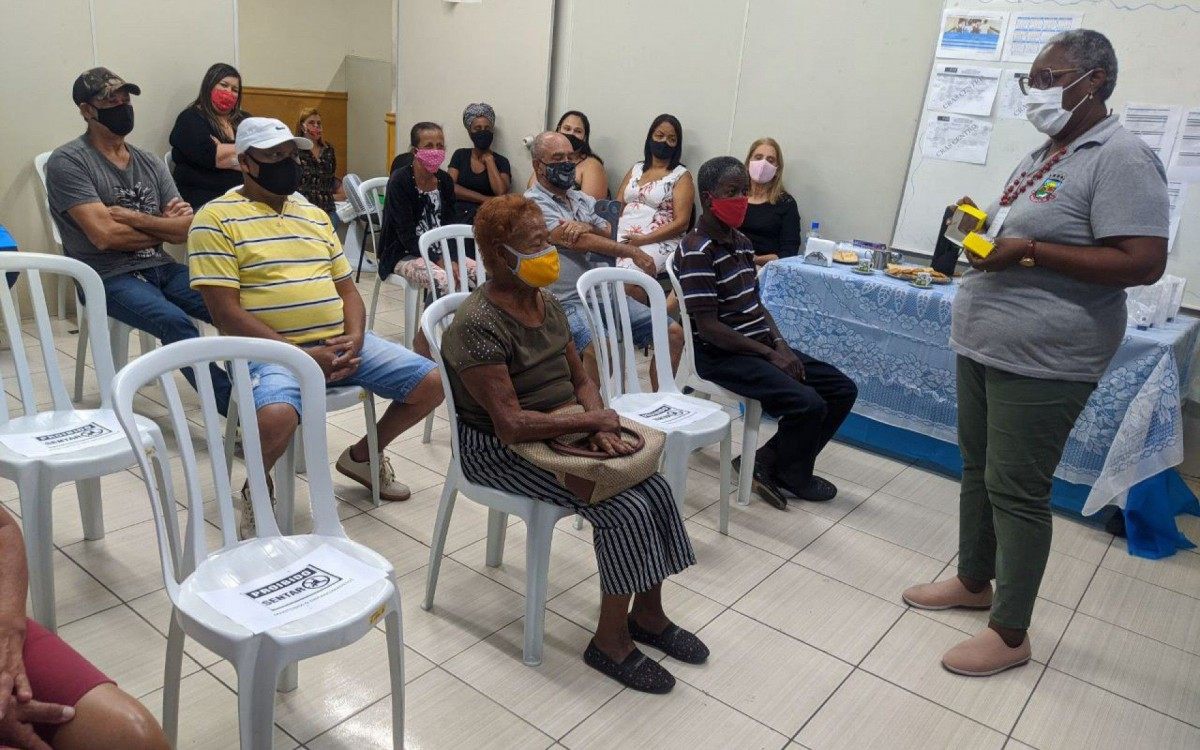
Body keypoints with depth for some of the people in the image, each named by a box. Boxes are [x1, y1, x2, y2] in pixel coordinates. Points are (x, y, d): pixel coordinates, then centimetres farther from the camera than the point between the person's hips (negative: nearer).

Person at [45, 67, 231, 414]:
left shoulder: (150, 162, 15)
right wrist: (164, 227, -1)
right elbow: (104, 236, -14)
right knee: (174, 321, -35)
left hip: (161, 268, 6)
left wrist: (135, 219, -10)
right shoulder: (67, 161, -2)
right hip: (109, 278, -5)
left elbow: (188, 227, 5)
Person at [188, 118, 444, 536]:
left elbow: (347, 288, 16)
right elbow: (226, 314, -11)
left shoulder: (314, 215, 18)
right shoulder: (216, 218, -3)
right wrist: (301, 354, -18)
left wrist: (354, 339, -5)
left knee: (432, 384, -5)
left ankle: (361, 456, 21)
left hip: (340, 343, 6)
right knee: (276, 418, -39)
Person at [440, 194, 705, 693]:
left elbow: (581, 380, 11)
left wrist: (602, 426, -10)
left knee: (655, 487, -10)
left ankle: (648, 614, 10)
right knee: (625, 510, -21)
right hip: (499, 450, -8)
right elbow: (511, 425, -26)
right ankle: (611, 641, -2)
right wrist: (592, 420, -19)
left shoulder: (546, 304, 6)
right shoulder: (478, 325, -21)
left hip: (560, 431, 8)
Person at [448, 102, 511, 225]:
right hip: (458, 215, 0)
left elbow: (501, 193, -9)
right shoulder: (460, 155, 14)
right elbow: (449, 187, 0)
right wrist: (485, 199, -9)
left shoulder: (501, 161, 9)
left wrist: (489, 159, 1)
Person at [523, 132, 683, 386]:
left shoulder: (583, 200, 20)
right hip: (570, 302, -7)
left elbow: (612, 236, 8)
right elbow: (577, 242, -13)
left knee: (673, 333, 0)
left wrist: (586, 228, -14)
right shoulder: (533, 203, -3)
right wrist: (633, 252, -9)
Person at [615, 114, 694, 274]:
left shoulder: (681, 175, 4)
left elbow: (681, 223, -5)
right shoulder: (636, 169, 20)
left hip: (659, 242, -4)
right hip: (623, 237, 4)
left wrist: (644, 240, -15)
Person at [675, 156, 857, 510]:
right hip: (721, 355, -9)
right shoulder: (696, 252, -17)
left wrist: (779, 343, -1)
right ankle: (791, 477, 7)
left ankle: (770, 459, 10)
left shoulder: (741, 242, 11)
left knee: (843, 390, 3)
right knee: (808, 404, -24)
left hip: (761, 346, 9)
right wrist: (769, 353, -17)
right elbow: (708, 327, -20)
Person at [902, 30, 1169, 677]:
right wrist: (984, 230, 4)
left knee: (1016, 491, -2)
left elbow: (1143, 264, -21)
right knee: (978, 468, 17)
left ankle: (1011, 633, 13)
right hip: (982, 343, 9)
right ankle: (974, 581, 35)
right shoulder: (1045, 154, 14)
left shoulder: (1121, 159, -13)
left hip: (1041, 359, -9)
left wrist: (1028, 252, -24)